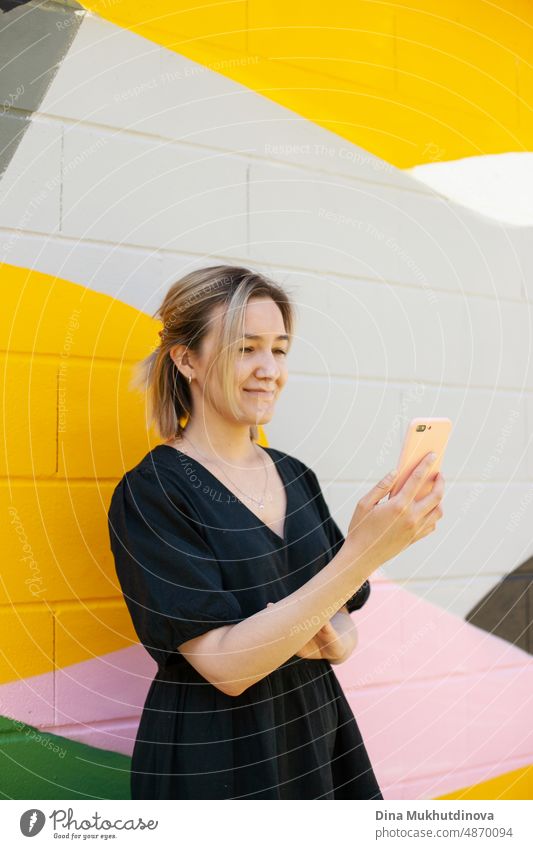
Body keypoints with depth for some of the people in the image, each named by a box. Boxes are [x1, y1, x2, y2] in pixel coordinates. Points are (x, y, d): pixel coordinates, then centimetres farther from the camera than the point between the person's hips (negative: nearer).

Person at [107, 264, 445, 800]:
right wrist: (361, 554, -28)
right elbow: (226, 666, -23)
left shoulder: (296, 476, 3)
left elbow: (345, 632, 9)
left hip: (320, 739, 6)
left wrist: (332, 641, -15)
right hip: (212, 767, -5)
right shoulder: (150, 495, -15)